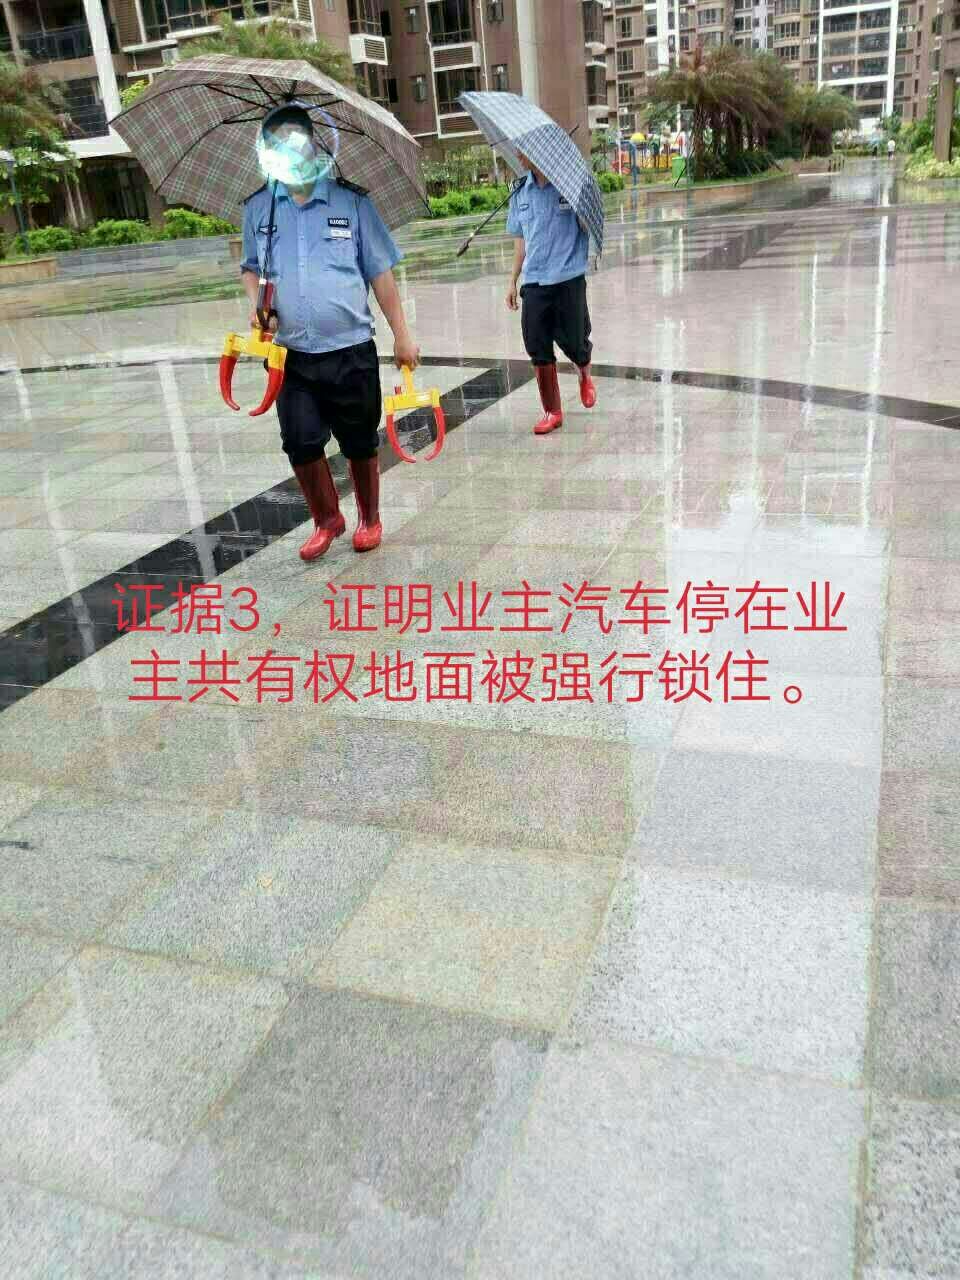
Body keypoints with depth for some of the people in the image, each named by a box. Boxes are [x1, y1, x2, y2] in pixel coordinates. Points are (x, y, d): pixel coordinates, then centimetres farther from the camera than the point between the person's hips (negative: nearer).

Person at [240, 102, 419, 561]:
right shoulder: (257, 208, 7)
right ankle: (326, 520, 20)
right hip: (290, 354, 2)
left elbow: (380, 273, 2)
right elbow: (250, 267, 20)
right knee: (300, 442, -2)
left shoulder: (352, 201, 0)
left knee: (360, 442, 7)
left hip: (350, 351, -2)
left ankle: (369, 519, 29)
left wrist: (401, 335, 0)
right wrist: (255, 300, -2)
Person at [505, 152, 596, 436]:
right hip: (533, 282, 4)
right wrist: (513, 280, 17)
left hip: (568, 279, -4)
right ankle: (552, 412, 12)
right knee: (538, 348, 0)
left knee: (573, 342, 3)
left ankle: (585, 376, 39)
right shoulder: (520, 192, 8)